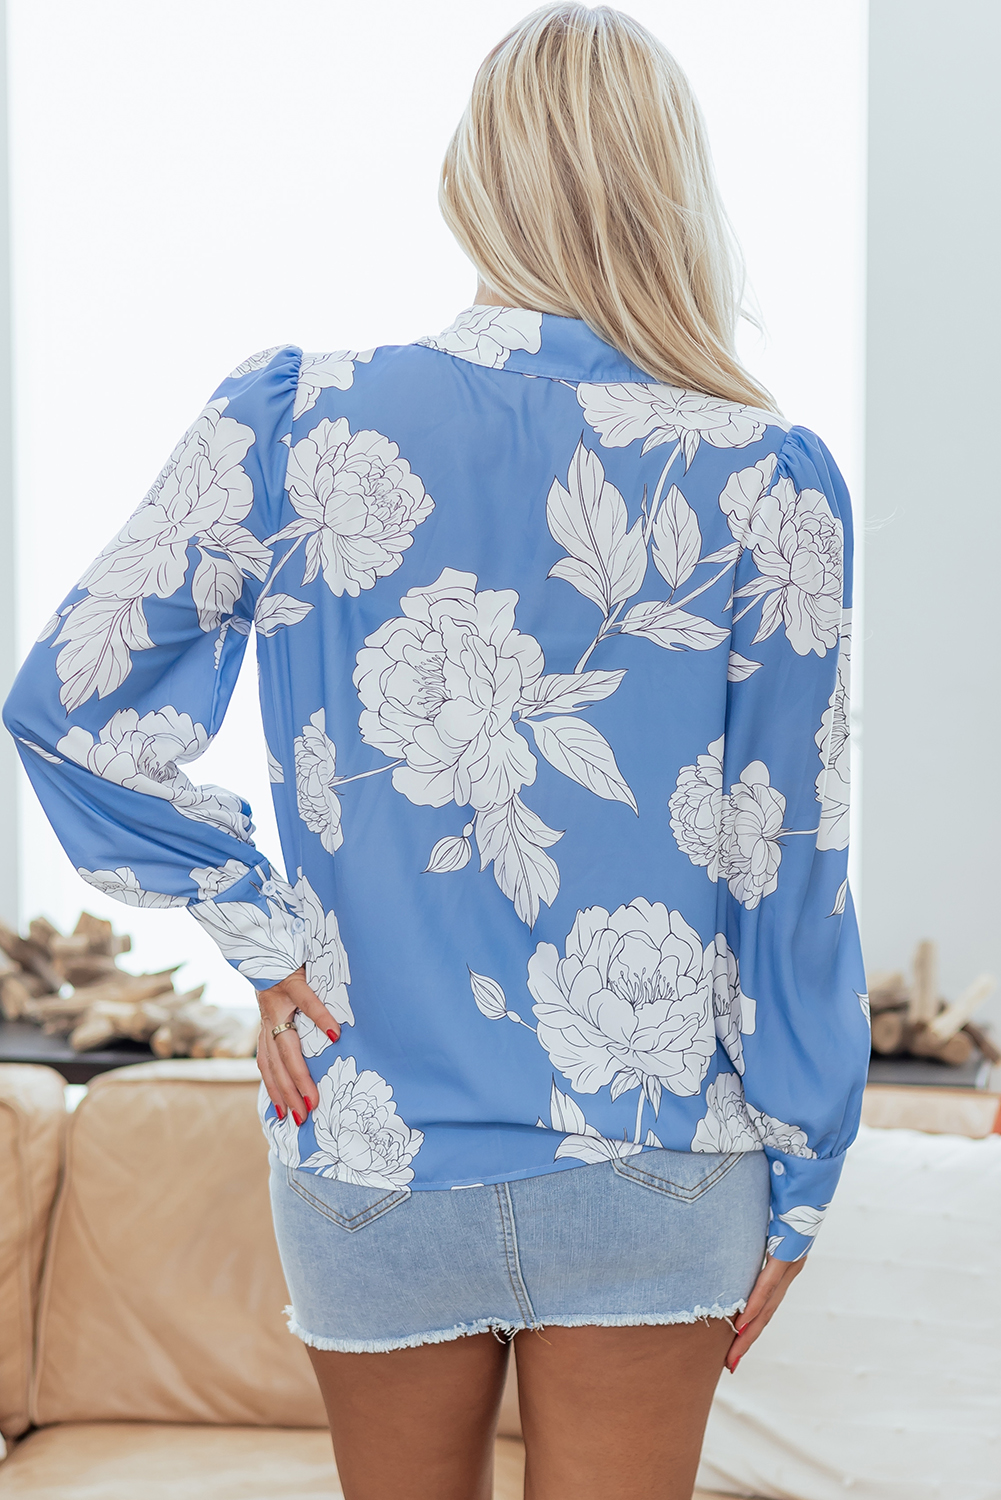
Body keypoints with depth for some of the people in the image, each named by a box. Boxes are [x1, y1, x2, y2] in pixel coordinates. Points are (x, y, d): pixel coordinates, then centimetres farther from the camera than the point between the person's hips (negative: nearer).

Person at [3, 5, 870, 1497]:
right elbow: (793, 868, -6)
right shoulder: (766, 479, -9)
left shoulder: (294, 418, -6)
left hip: (371, 1159, 1)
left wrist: (264, 935, 1)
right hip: (653, 1170, -1)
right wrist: (796, 1178, 4)